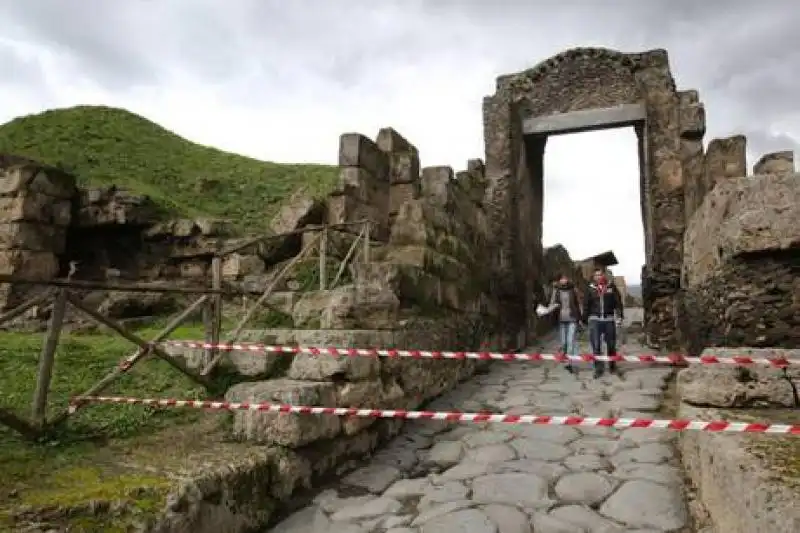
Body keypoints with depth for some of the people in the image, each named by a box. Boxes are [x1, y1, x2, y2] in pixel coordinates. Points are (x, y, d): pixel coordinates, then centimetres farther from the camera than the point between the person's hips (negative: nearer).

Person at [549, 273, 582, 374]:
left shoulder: (573, 289, 3)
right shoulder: (556, 290, 3)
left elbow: (578, 303, 9)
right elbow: (552, 304, 3)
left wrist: (580, 317, 9)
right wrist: (554, 306, -20)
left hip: (572, 318, -1)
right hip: (561, 319, 1)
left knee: (571, 341, -10)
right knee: (563, 342, 6)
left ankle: (570, 363, -7)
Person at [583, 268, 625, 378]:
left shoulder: (612, 287, 3)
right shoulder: (590, 289, 4)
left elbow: (618, 302, 1)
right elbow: (586, 305, 8)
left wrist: (620, 315, -7)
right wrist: (585, 318, 6)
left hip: (609, 319, 0)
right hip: (594, 319, 0)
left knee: (611, 344, 12)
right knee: (596, 345, -4)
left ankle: (612, 365, 29)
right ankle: (599, 368, 2)